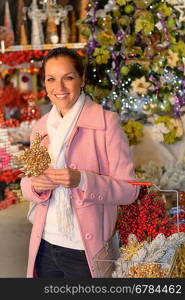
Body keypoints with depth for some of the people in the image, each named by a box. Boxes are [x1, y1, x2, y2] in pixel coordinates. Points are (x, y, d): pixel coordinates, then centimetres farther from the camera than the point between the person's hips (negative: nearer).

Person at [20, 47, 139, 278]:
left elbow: (129, 190, -12)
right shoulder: (40, 127, 5)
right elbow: (27, 186, 11)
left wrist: (82, 181, -27)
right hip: (45, 246, 5)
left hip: (87, 251, -4)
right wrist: (35, 185, -12)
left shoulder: (106, 121, -11)